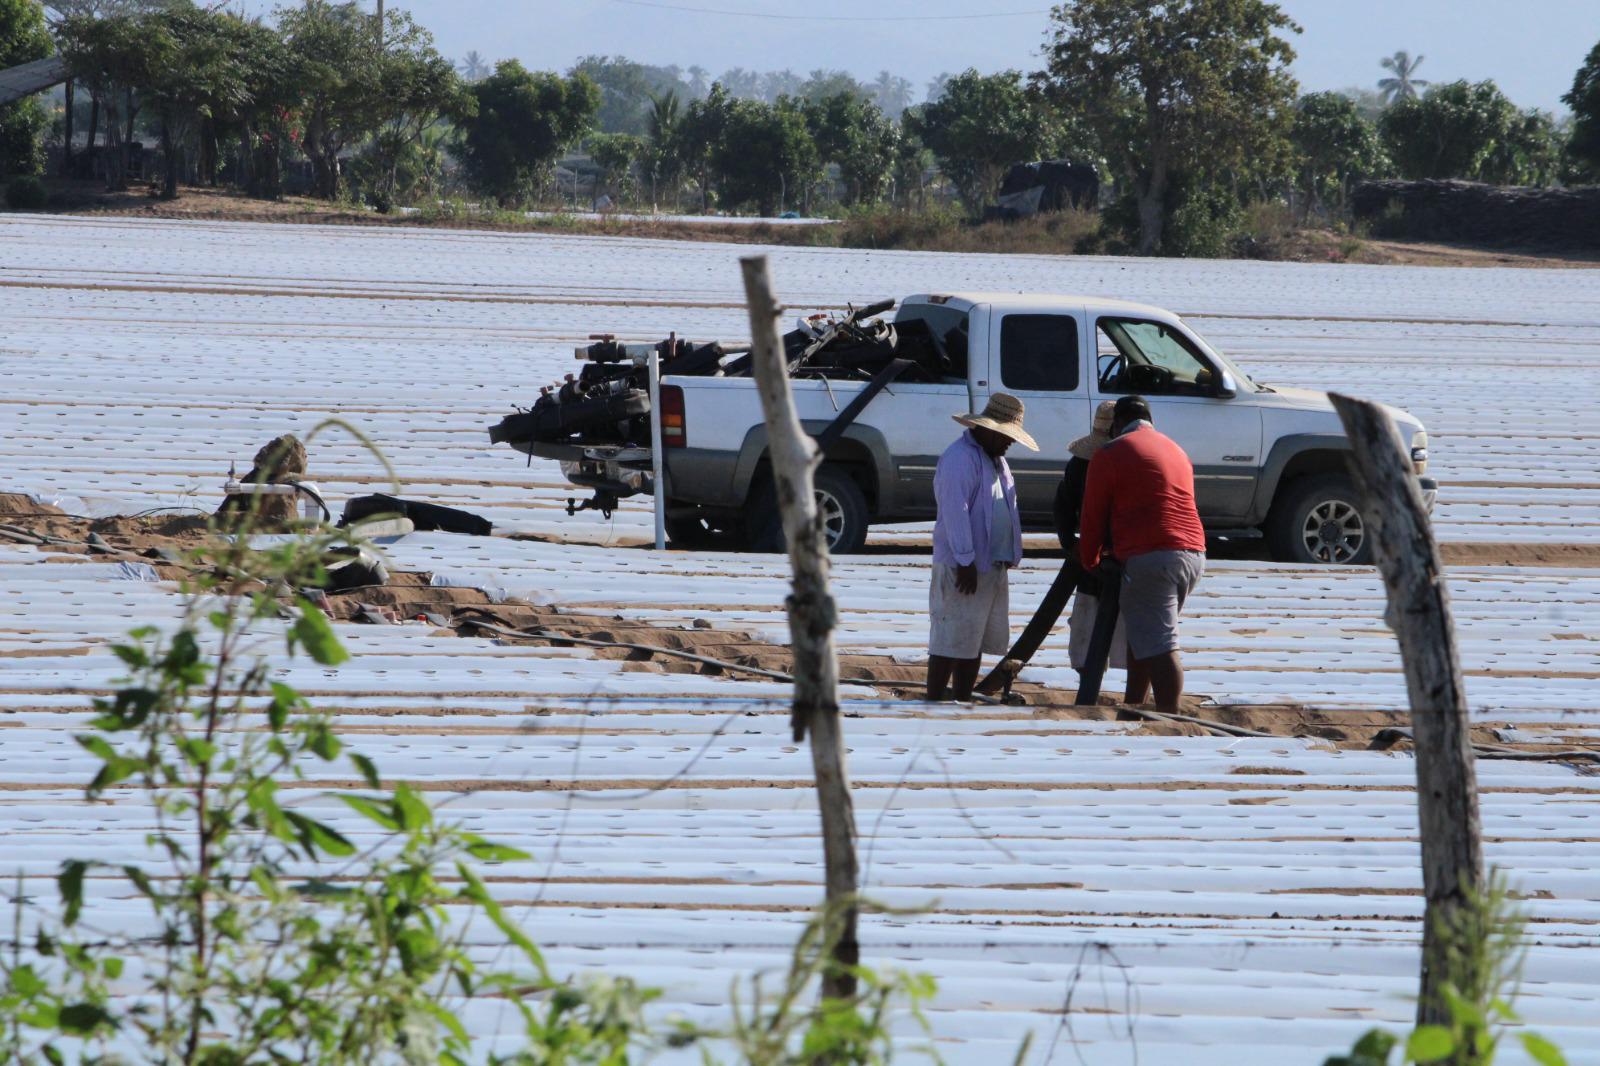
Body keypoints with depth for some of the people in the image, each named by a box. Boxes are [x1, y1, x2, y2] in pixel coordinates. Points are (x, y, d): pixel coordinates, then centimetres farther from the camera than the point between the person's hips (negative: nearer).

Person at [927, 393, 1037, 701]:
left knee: (974, 642, 14)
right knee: (951, 641, -9)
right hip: (963, 568, -10)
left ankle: (963, 701, 20)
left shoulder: (995, 459, 18)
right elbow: (955, 512, -22)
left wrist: (1009, 557, 18)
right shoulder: (960, 459, -15)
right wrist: (966, 561, -24)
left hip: (992, 566, 10)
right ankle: (934, 703, -8)